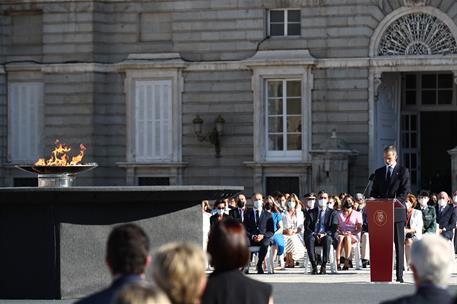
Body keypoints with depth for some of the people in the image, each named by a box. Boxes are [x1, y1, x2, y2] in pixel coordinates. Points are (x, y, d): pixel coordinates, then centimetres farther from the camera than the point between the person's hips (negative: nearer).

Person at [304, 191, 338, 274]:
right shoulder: (311, 213, 18)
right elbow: (307, 227, 6)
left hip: (326, 236, -1)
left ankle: (323, 266, -37)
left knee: (328, 239, -38)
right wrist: (314, 234, -13)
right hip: (313, 236, 1)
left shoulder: (332, 213, 15)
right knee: (309, 239, -36)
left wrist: (325, 234, -15)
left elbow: (334, 228, 3)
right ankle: (314, 266, -37)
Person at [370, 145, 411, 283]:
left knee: (399, 244, -3)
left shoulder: (403, 171, 3)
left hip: (397, 212, -4)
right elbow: (374, 192, 18)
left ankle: (399, 275, -3)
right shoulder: (379, 172, 16)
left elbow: (405, 191, -5)